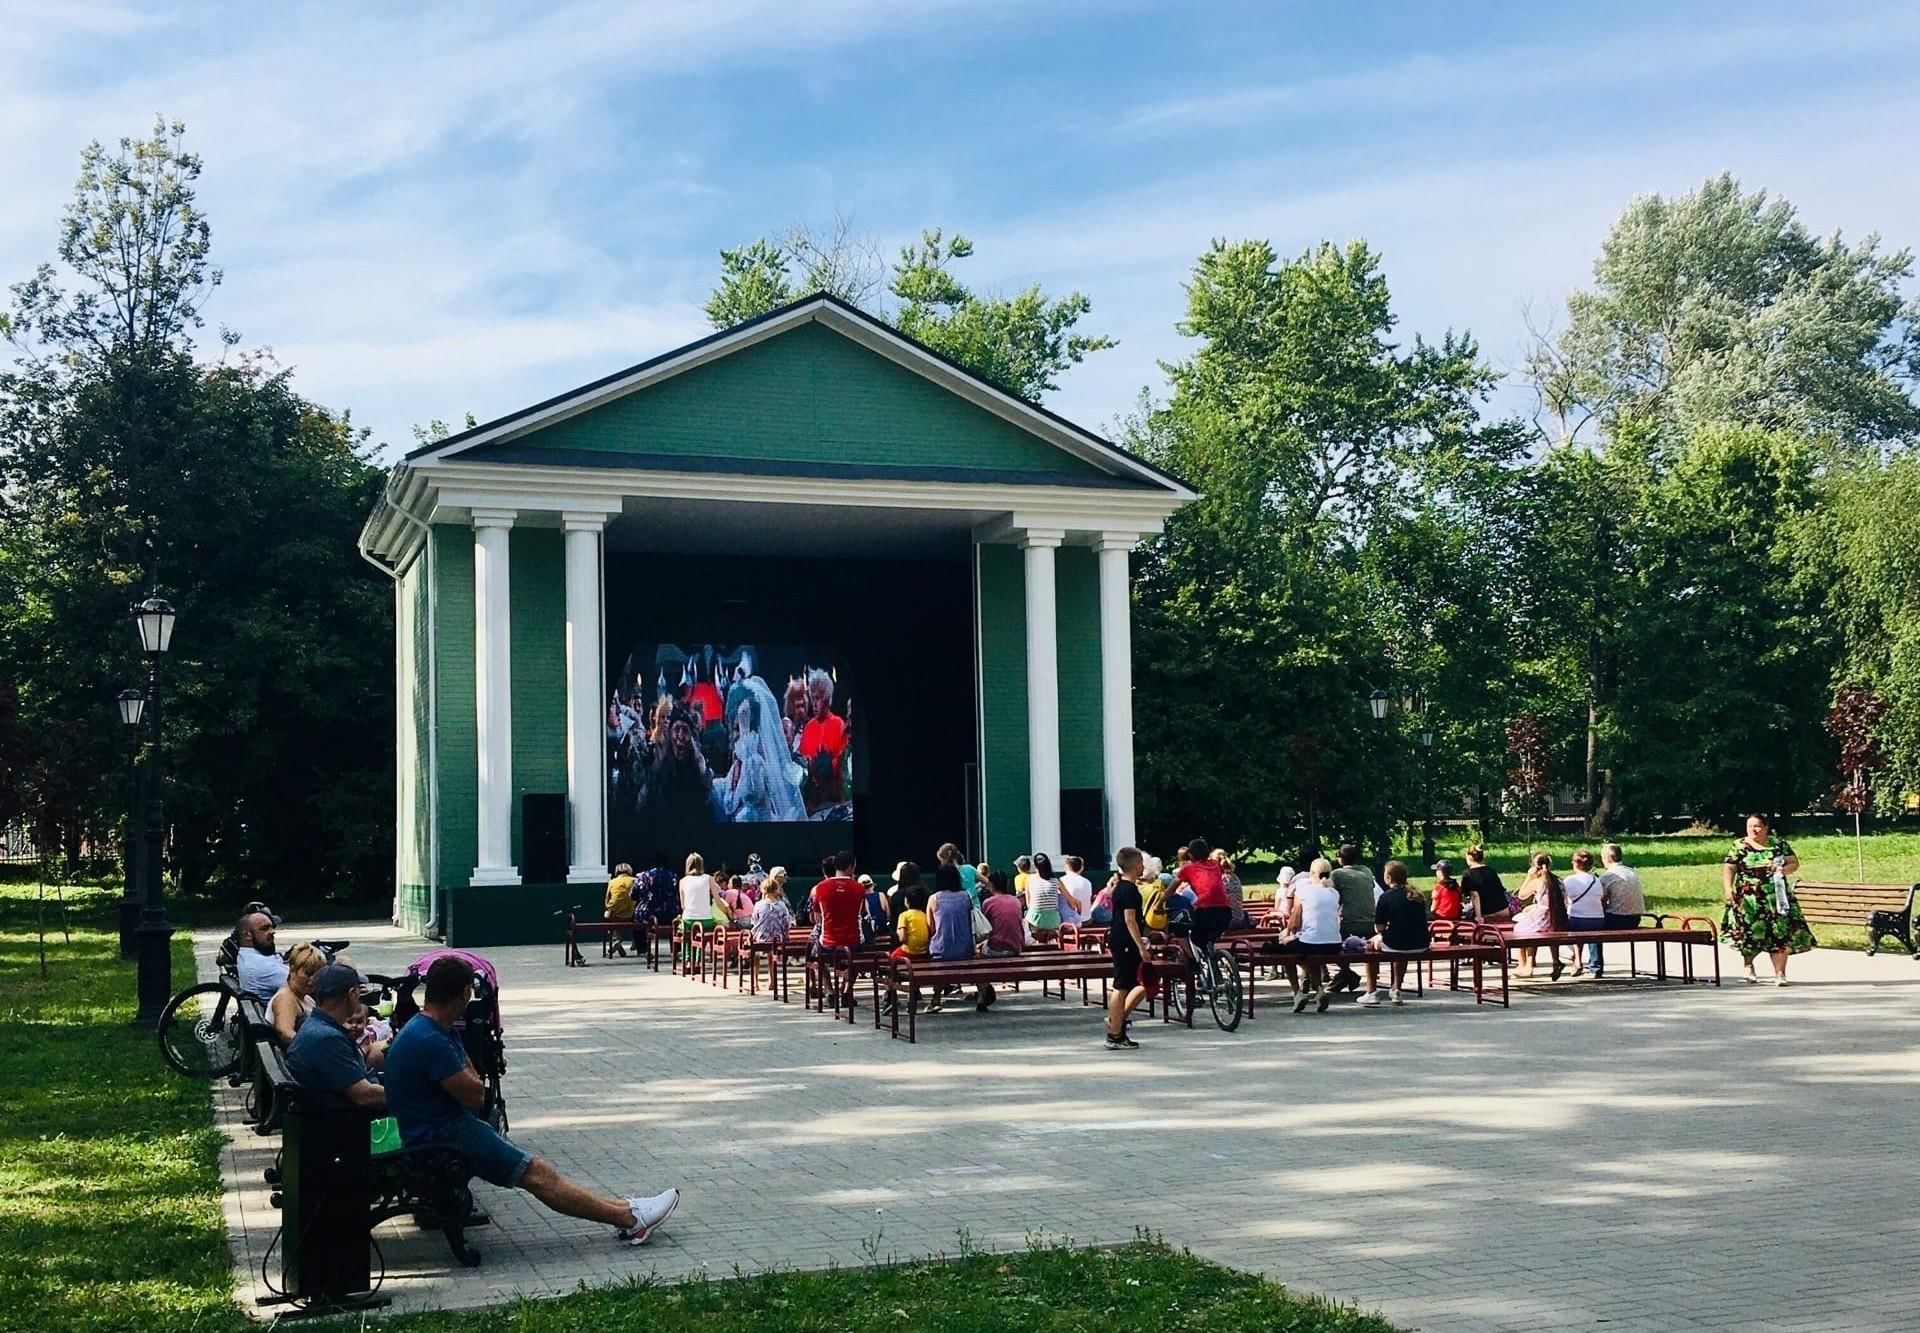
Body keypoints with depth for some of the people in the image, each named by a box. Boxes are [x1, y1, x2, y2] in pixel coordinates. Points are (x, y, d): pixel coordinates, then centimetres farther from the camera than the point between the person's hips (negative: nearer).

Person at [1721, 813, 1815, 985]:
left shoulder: (1778, 843, 8)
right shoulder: (1739, 847, 3)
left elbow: (1794, 863, 10)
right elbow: (1728, 869, -2)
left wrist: (1784, 870, -12)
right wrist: (1728, 889, -17)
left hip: (1777, 897, 1)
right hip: (1749, 900, -1)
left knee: (1780, 934, -6)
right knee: (1752, 933, -4)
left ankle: (1780, 973, 0)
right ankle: (1748, 964, 24)